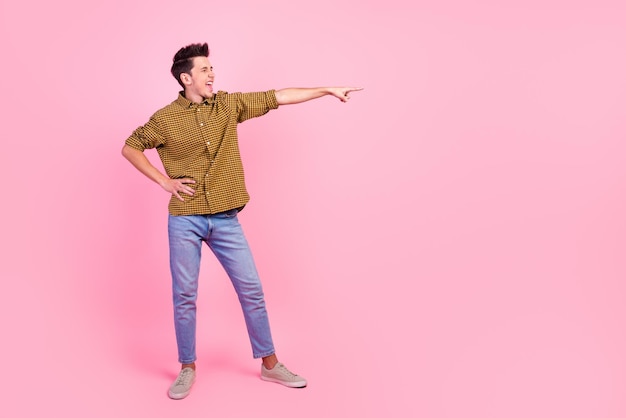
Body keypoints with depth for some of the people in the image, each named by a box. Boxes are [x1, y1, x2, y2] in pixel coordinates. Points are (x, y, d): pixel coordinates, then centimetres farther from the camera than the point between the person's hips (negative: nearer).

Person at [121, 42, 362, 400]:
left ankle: (270, 363, 19)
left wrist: (327, 90, 0)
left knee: (251, 289, 4)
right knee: (184, 296, 5)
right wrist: (163, 181, -4)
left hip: (226, 219, 2)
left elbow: (277, 98, 3)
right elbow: (129, 148, 7)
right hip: (185, 220, -2)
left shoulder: (228, 105, 5)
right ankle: (188, 368, 23)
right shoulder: (166, 119, -2)